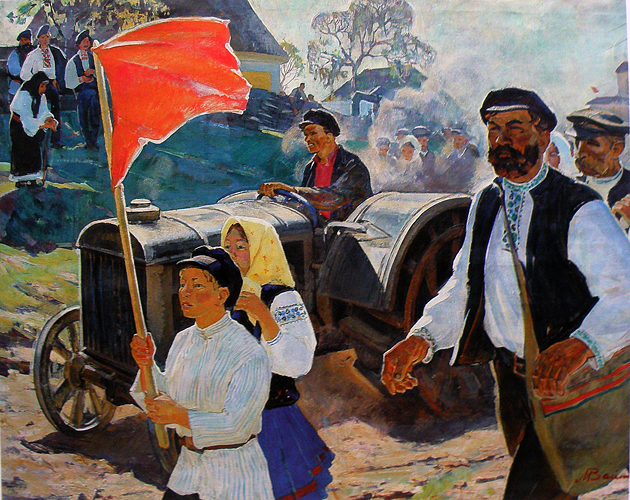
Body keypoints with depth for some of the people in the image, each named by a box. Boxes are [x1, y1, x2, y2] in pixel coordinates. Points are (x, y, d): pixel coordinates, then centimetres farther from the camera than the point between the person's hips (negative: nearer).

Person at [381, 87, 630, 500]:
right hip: (508, 373, 6)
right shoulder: (485, 203, 6)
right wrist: (420, 339, -11)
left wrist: (579, 345, -45)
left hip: (566, 385, -6)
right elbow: (463, 286, 5)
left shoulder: (581, 209, -15)